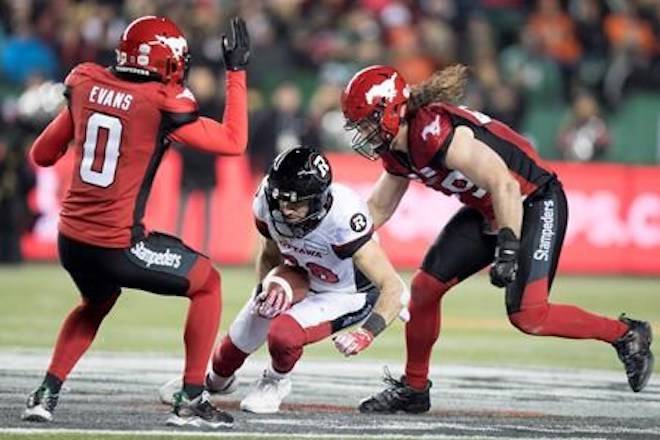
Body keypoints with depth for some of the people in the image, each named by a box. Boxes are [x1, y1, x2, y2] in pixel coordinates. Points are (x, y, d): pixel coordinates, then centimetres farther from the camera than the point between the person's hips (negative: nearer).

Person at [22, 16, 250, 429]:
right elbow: (234, 142, -2)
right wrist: (238, 72, 4)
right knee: (207, 283, 16)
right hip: (118, 247, -6)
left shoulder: (86, 85, 3)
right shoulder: (163, 106, -11)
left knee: (97, 302, 35)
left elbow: (42, 155, 13)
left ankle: (46, 394, 22)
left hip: (71, 239, 6)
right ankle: (191, 401, 12)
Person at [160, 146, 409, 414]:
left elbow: (393, 288, -40)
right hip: (300, 279, 6)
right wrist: (268, 288, -20)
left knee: (282, 335, -28)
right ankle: (216, 380, 47)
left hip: (347, 295, -6)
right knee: (238, 340, 10)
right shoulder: (267, 202, -23)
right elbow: (270, 255, 0)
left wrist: (366, 333, -53)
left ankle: (276, 382, 8)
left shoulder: (342, 218, -41)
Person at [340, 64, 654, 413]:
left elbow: (504, 185, -36)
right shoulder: (397, 150, 0)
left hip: (535, 203, -9)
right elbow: (378, 208, 16)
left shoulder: (435, 132, -30)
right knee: (425, 286, 2)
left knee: (527, 314, -20)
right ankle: (413, 389, 18)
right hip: (486, 212, 9)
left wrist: (508, 248, -41)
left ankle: (626, 335, -2)